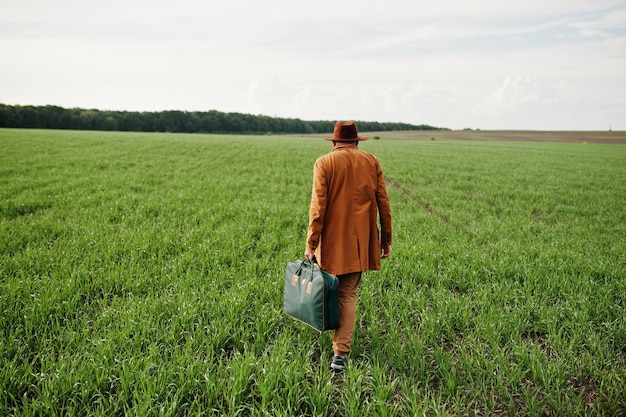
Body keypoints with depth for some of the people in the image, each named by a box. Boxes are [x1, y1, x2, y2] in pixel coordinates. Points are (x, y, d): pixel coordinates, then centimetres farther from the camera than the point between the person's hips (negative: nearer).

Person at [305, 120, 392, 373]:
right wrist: (386, 239, 11)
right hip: (360, 241, 2)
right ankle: (340, 354, 1)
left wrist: (311, 243, -8)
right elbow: (383, 203, 3)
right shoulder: (371, 162, 5)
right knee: (348, 295, 6)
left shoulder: (324, 163, -3)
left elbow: (318, 205, -10)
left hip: (332, 241, -2)